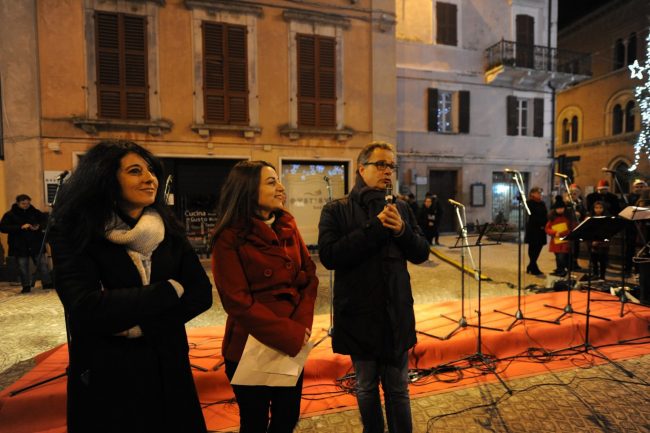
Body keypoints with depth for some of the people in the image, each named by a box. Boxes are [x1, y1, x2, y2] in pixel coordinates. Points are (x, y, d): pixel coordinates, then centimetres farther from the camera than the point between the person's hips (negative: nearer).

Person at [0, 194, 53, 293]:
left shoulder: (35, 212, 3)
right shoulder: (10, 214, -2)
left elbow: (46, 220, 9)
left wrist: (39, 226, -13)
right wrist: (20, 227, -22)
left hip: (36, 244, 1)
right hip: (19, 246, -1)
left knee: (42, 264, 3)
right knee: (23, 267, 5)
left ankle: (47, 283, 12)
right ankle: (26, 286, 18)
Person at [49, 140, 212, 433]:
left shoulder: (168, 232, -1)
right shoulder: (75, 236, -11)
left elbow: (201, 294, -8)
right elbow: (87, 311, -25)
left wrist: (141, 324, -19)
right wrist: (170, 290, -17)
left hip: (167, 368, 4)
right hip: (104, 376, -3)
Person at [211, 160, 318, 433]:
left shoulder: (287, 226, 3)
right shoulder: (229, 237, -13)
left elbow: (309, 275, 2)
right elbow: (237, 301, -17)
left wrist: (302, 325, -11)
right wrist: (290, 334, -16)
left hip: (294, 343, 5)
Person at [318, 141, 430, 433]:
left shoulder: (400, 209, 5)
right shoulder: (336, 210, -6)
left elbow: (422, 253, 4)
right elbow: (328, 255, -19)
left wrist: (402, 230, -16)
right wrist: (375, 227, -21)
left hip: (397, 315, 2)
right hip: (358, 316, -2)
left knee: (398, 389, 17)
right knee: (366, 388, 18)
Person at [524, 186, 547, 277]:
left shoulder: (542, 204, 15)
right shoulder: (530, 203, -5)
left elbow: (546, 216, 9)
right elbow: (532, 216, -13)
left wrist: (545, 225, -7)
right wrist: (540, 225, -19)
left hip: (541, 229, 6)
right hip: (533, 229, -6)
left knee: (538, 248, 8)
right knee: (533, 249, -1)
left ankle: (530, 267, 21)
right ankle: (535, 270, 2)